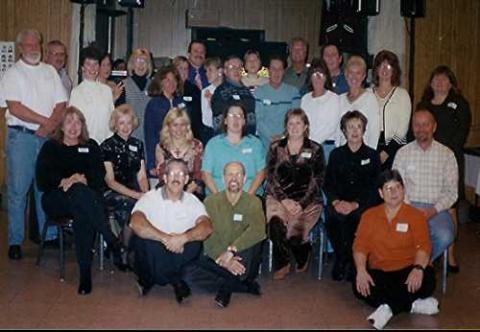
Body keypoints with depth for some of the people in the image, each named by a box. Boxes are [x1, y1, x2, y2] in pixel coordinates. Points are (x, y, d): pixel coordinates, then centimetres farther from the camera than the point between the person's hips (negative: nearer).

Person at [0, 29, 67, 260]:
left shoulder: (50, 72, 14)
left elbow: (61, 103, 8)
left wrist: (50, 125, -9)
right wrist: (44, 120, -11)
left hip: (47, 137, 4)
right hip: (20, 136, -4)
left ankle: (49, 235, 17)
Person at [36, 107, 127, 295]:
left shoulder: (91, 147, 24)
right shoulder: (50, 147, 21)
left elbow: (99, 175, 6)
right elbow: (42, 178, 4)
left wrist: (82, 179, -16)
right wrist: (63, 181, -15)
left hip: (88, 197, 1)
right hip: (56, 199, -1)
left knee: (83, 214, -38)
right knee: (79, 191, -38)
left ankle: (86, 272, -40)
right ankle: (114, 244, -42)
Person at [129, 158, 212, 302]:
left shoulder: (193, 201, 3)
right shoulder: (150, 197, -4)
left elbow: (207, 227, -15)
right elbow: (136, 223, -23)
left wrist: (183, 238, -33)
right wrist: (165, 238, -31)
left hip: (179, 255, 2)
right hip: (152, 257, -2)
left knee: (195, 242, -26)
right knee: (142, 238, -30)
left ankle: (150, 280, -9)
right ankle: (176, 282, -12)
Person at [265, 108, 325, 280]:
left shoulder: (315, 149, 8)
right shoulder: (276, 147, 12)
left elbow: (316, 182, 2)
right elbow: (271, 178, 6)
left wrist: (301, 204, -11)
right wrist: (284, 200, -9)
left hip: (307, 201, -1)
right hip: (279, 198, 1)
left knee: (294, 231, -27)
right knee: (276, 222, -31)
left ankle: (303, 258, 10)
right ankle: (281, 264, -7)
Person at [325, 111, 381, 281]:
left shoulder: (372, 155, 11)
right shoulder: (336, 154, 17)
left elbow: (374, 186, 2)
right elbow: (328, 183, 10)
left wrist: (355, 204, -13)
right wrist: (336, 202, -11)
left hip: (363, 204, -1)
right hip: (339, 202, 1)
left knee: (358, 218, -34)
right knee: (334, 218, -31)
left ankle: (353, 261, -13)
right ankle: (340, 260, -10)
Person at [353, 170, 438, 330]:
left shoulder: (416, 216, 3)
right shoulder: (369, 216, 9)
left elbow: (423, 246, -9)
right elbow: (360, 246, 1)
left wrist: (418, 268, -31)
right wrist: (361, 270, -19)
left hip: (407, 271, -1)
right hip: (379, 273, 2)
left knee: (427, 277, -34)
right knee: (359, 286, -30)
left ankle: (388, 308, -35)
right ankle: (413, 304, -27)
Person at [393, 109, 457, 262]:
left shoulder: (446, 154, 6)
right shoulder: (403, 153, 9)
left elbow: (451, 191, 3)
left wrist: (433, 211, -13)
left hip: (436, 209, 0)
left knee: (444, 237, -30)